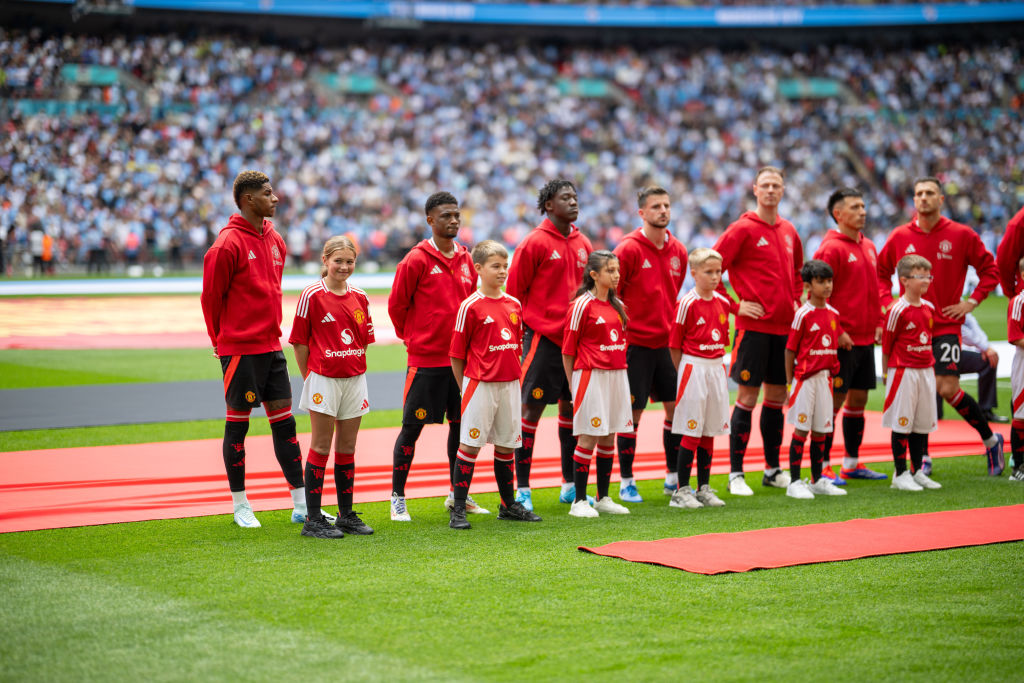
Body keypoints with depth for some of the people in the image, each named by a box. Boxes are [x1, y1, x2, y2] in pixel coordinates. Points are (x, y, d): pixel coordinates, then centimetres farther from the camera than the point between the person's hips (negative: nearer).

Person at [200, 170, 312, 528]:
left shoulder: (275, 241, 12)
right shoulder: (228, 244, -12)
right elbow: (211, 296, -7)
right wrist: (222, 342, 2)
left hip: (271, 347, 7)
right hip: (240, 348, -7)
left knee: (284, 422, 7)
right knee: (238, 423, 2)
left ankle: (302, 505, 10)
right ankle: (240, 505, 12)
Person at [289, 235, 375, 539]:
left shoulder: (360, 298, 8)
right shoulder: (312, 295, -7)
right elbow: (300, 342, -5)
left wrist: (356, 371, 8)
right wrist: (310, 378, -4)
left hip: (354, 379, 5)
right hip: (323, 379, -5)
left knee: (347, 448, 11)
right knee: (321, 447, -2)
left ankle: (346, 515, 19)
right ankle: (313, 519, 2)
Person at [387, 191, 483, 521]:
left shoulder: (466, 259, 8)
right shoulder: (416, 259, -9)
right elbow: (396, 304, -3)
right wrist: (413, 337, 7)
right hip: (426, 358, -5)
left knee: (460, 423, 11)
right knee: (412, 426, 0)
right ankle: (397, 498, 9)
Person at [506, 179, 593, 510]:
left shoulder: (582, 243, 11)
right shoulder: (535, 243, -9)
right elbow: (514, 290, -7)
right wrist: (527, 327, -6)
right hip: (542, 338, -7)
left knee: (571, 407, 12)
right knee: (531, 408, -3)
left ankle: (570, 485, 23)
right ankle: (522, 490, 1)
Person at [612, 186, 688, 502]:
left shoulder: (678, 250, 8)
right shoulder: (628, 249, -9)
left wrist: (674, 327, 13)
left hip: (667, 342, 5)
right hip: (635, 343, -5)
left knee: (677, 406, 6)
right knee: (632, 412, -1)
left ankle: (673, 476, 19)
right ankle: (626, 482, 9)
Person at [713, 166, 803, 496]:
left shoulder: (788, 231, 12)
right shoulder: (743, 229, -7)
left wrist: (796, 300, 13)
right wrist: (735, 306, -11)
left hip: (784, 326, 6)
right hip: (753, 326, -6)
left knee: (777, 397, 12)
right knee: (747, 397, -5)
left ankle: (773, 469, 21)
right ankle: (735, 473, 1)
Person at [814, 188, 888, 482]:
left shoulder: (868, 246, 14)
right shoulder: (831, 248, -12)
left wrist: (878, 323, 14)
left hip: (866, 338, 8)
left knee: (858, 399, 13)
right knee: (833, 401, -5)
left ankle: (852, 463, 22)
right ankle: (821, 467, 0)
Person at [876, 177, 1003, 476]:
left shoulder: (961, 235, -1)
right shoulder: (900, 237, 4)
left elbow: (990, 269, 7)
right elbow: (881, 271, 17)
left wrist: (971, 301, -2)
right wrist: (888, 302, 4)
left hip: (945, 325, -3)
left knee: (947, 389, -12)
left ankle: (991, 439, 9)